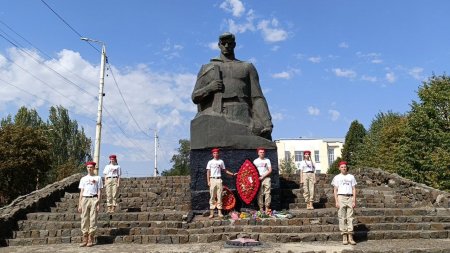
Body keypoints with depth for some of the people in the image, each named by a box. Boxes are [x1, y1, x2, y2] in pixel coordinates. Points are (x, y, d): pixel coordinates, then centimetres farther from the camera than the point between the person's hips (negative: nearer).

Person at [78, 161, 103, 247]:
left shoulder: (98, 178, 8)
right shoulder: (83, 179, 15)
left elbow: (99, 192, 3)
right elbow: (81, 192, 13)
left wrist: (98, 204, -5)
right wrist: (79, 205, 5)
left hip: (94, 199, -2)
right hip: (85, 199, 3)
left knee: (93, 219, -3)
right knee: (84, 219, 1)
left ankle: (91, 240, 3)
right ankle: (85, 239, 6)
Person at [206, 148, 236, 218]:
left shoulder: (221, 161, 11)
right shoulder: (210, 162, 6)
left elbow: (225, 170, 16)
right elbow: (208, 172, 4)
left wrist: (232, 174, 9)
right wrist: (208, 181, -4)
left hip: (219, 179, 2)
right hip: (212, 179, -1)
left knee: (219, 196, 2)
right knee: (212, 196, -1)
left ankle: (219, 212, 7)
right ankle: (211, 213, 2)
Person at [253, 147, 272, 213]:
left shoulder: (267, 160, 10)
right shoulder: (255, 161, 11)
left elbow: (270, 170, 2)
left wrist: (263, 176, -8)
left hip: (266, 178, 0)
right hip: (258, 179, 0)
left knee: (267, 193, -6)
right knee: (260, 194, -2)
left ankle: (267, 208, -3)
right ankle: (261, 208, 1)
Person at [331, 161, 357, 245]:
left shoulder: (351, 177, 13)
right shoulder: (337, 177, 9)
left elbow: (354, 189, 10)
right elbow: (335, 190, 6)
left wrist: (354, 201, 1)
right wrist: (336, 202, -3)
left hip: (350, 197, 1)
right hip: (341, 197, -1)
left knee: (350, 217, -2)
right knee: (342, 218, -2)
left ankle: (350, 237, -1)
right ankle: (344, 237, 2)